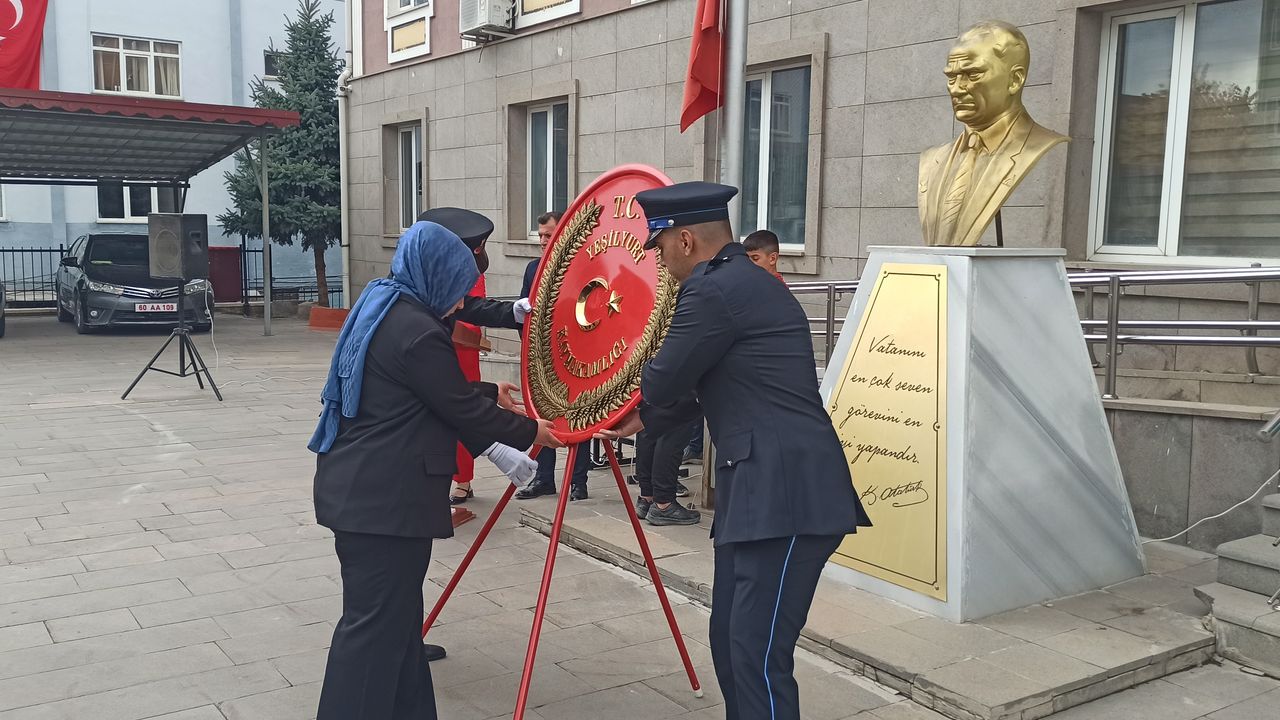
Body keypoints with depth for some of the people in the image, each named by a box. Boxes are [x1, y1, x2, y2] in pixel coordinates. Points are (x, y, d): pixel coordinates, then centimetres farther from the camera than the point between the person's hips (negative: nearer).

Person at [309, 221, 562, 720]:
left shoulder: (378, 306, 11)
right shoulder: (418, 330, -20)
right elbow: (461, 408, -14)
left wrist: (490, 396, 29)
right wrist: (527, 432, -1)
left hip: (360, 488, 11)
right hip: (385, 498, -11)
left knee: (395, 611, 19)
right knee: (376, 622, 0)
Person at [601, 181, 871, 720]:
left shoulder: (714, 292, -13)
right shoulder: (746, 282, 19)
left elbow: (663, 385, -7)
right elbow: (700, 387, 28)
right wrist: (641, 422, 35)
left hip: (787, 497, -10)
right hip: (759, 491, 10)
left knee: (758, 652, -7)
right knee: (730, 639, 16)